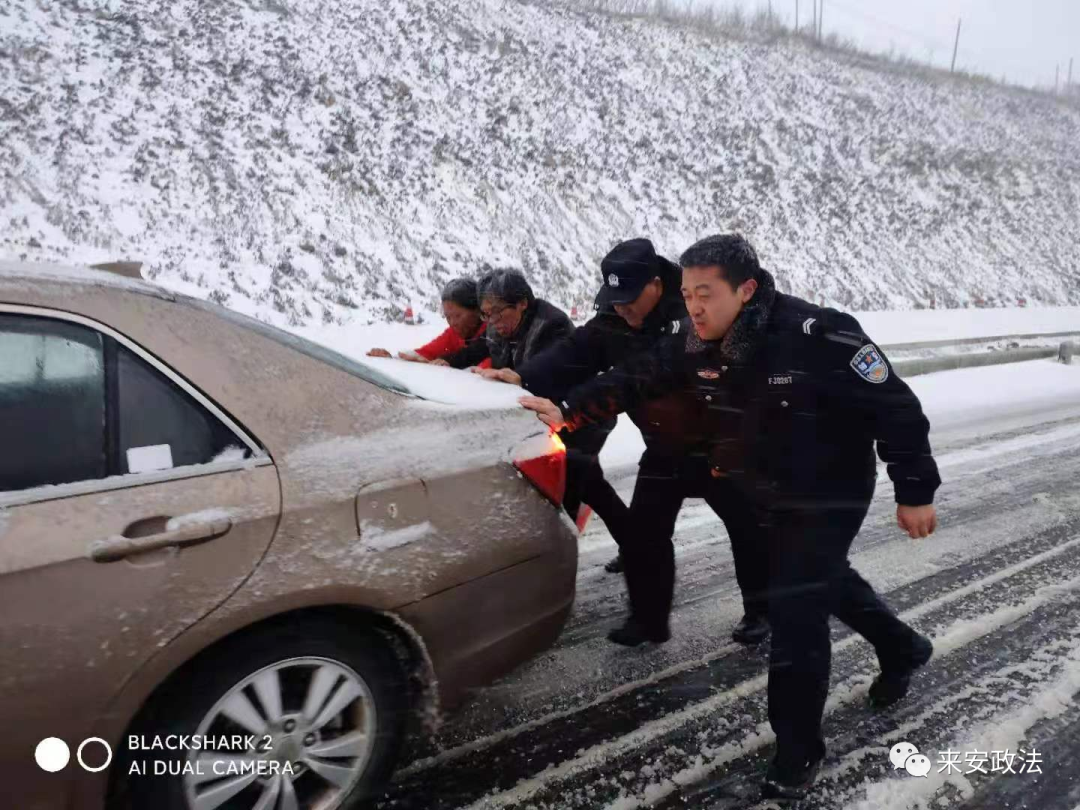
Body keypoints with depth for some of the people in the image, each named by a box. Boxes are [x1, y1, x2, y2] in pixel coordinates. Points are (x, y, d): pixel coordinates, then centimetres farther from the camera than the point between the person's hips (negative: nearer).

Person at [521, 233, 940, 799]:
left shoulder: (819, 336, -31)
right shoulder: (696, 349, -12)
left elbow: (897, 409, -24)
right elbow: (633, 380, -4)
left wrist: (914, 492, -20)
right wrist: (568, 411, -14)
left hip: (830, 494, -7)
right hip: (765, 494, 7)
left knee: (795, 610, -8)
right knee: (823, 578, 26)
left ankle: (798, 748, 12)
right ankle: (902, 648, 55)